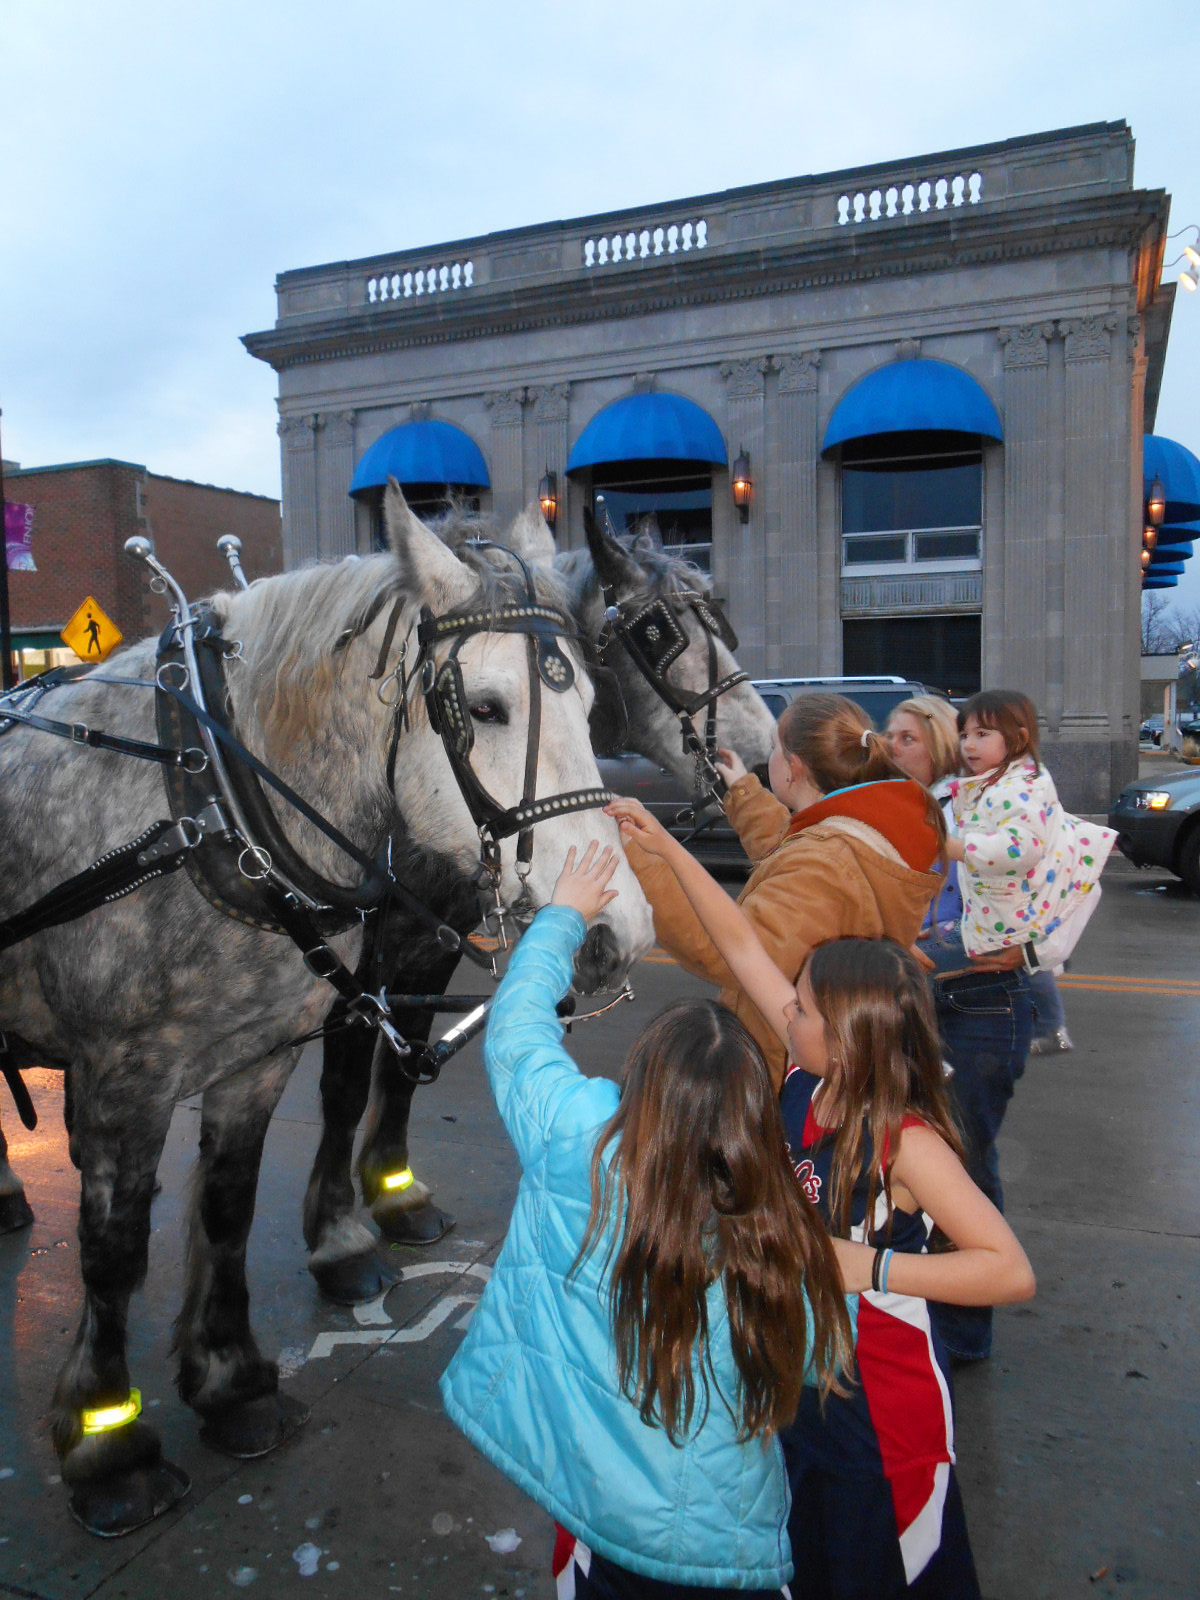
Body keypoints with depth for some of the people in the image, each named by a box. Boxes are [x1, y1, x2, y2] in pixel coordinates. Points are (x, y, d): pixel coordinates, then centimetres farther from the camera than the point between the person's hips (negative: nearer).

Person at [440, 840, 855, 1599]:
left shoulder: (579, 1147, -26)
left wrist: (565, 914, 7)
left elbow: (517, 1023, -9)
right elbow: (826, 1363, -1)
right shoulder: (791, 1244, -21)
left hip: (603, 1518, -1)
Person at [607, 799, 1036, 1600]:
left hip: (880, 1404, -6)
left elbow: (1012, 1271, -30)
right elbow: (742, 944, -7)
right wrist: (668, 849, -6)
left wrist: (867, 1267, -33)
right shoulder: (807, 1079, -11)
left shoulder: (907, 1143, -28)